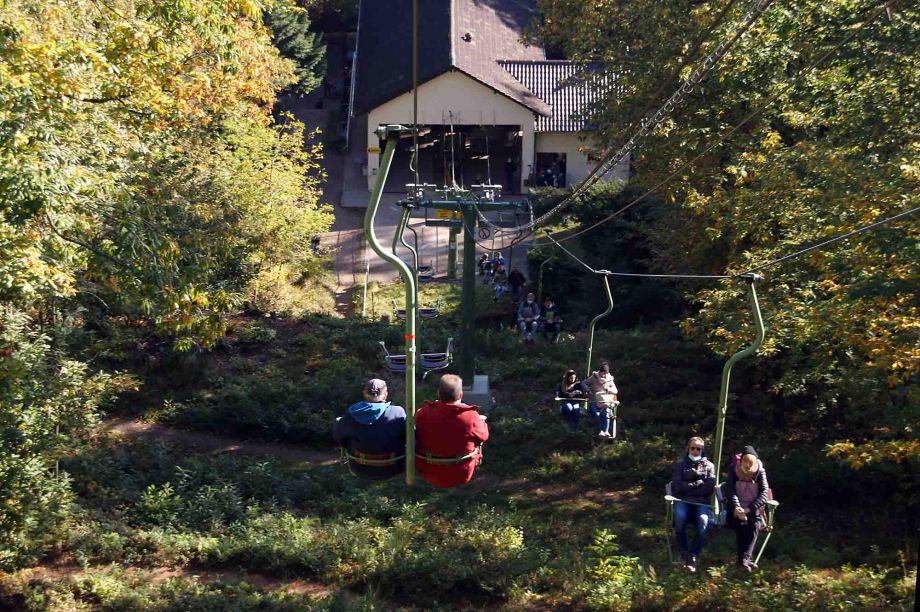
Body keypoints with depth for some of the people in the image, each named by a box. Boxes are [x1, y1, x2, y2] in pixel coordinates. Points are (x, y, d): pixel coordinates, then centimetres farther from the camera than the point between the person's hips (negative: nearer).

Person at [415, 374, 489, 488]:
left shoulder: (422, 414, -18)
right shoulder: (471, 417, -23)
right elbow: (484, 436, -2)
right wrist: (481, 421, 19)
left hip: (429, 474, 2)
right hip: (462, 476, -1)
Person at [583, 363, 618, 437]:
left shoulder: (610, 379, 9)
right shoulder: (594, 377, 3)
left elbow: (615, 391, 9)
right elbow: (584, 383, 9)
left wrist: (607, 388, -9)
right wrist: (588, 390, -10)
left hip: (605, 403, 1)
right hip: (594, 402, -1)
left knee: (606, 413, -29)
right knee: (596, 414, -28)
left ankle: (606, 431, -33)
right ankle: (600, 431, -32)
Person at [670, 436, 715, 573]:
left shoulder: (709, 465, 14)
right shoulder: (680, 464, 11)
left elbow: (709, 488, 0)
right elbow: (677, 486, -3)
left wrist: (688, 488, -4)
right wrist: (698, 483, -2)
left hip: (701, 502, 1)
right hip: (683, 501, -1)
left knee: (703, 520, -33)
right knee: (680, 516, -35)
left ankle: (692, 557, -26)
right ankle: (684, 554, -21)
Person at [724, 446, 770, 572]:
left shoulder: (760, 471, -8)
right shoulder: (733, 469, -8)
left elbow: (764, 493, -15)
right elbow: (730, 490, -16)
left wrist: (749, 509, -26)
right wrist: (736, 508, -32)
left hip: (753, 508, 1)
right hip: (736, 508, -1)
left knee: (755, 525, -22)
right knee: (741, 524, -23)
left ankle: (743, 560, -28)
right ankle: (745, 560, -26)